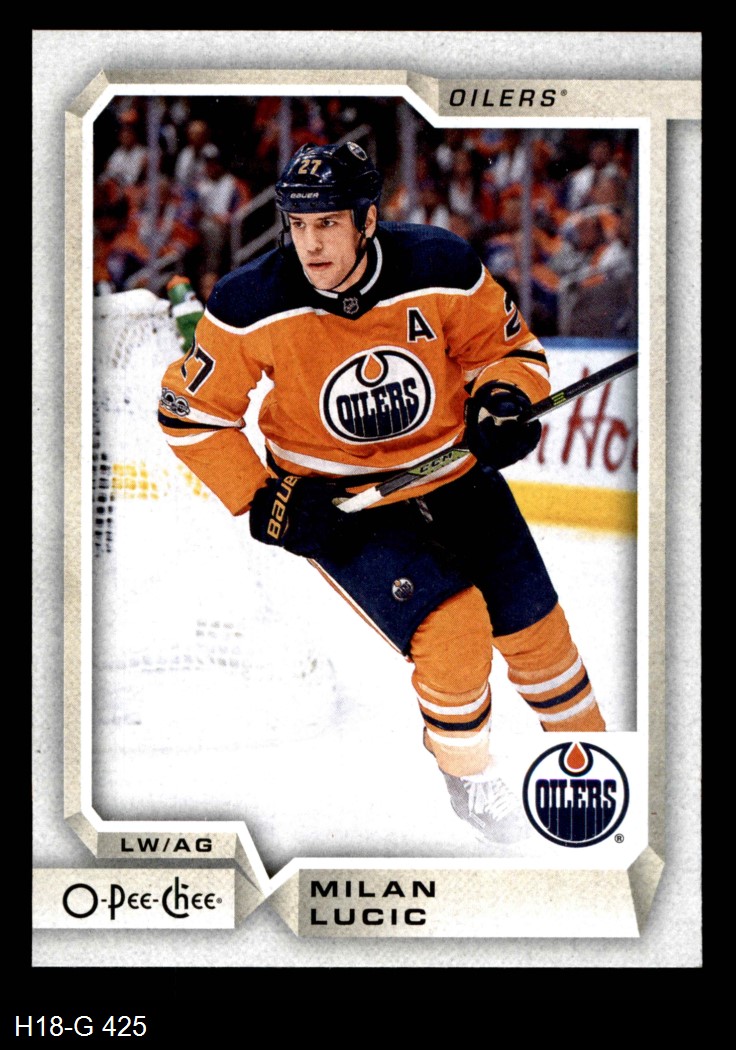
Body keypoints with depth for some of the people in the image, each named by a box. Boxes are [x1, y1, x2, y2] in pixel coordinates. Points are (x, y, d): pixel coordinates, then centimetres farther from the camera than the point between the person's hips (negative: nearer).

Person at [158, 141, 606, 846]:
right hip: (331, 500, -2)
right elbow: (191, 413, -9)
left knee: (534, 629, 7)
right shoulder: (253, 307, -21)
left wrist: (505, 399, -22)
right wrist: (264, 503, -14)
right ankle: (466, 774, 8)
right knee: (452, 628, -20)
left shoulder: (440, 271, -19)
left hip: (450, 472, 3)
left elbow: (508, 342, -1)